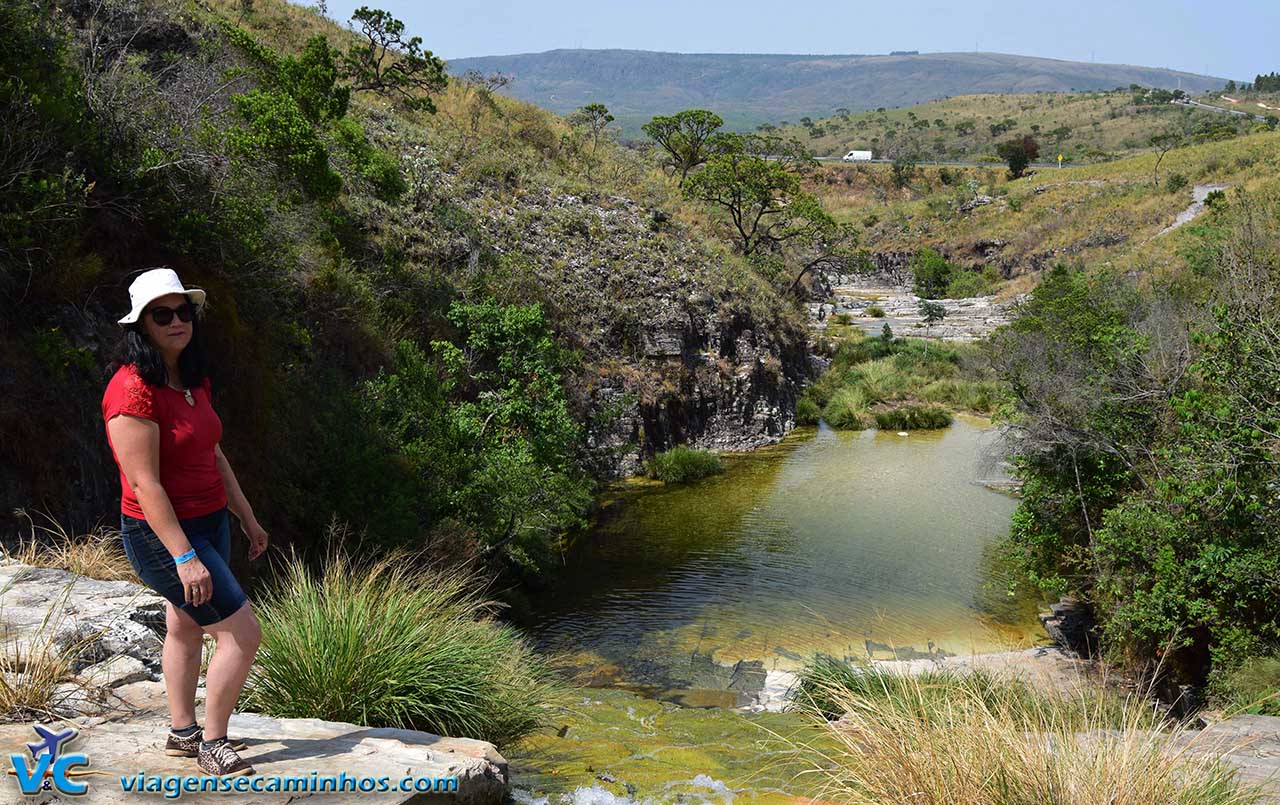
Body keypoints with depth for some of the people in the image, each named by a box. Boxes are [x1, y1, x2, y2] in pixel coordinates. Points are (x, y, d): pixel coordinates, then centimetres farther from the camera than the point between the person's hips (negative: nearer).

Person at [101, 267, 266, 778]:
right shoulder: (134, 390, -23)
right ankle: (211, 745, 9)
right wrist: (184, 556, -26)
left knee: (185, 629, 20)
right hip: (161, 535, -9)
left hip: (208, 523, 9)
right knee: (242, 634, -7)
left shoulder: (192, 381, 5)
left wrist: (247, 518, 17)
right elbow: (145, 484, -25)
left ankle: (182, 733, 36)